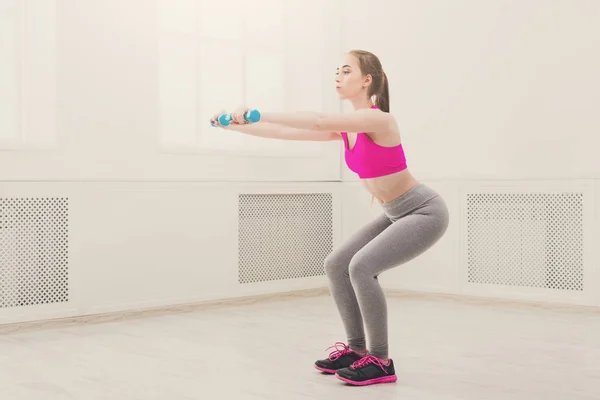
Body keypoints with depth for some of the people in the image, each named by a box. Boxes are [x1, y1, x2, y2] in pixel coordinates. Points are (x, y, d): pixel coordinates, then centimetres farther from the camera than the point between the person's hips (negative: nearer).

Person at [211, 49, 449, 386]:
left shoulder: (378, 120, -22)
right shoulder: (346, 128, 4)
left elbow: (318, 121, -36)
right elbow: (291, 133, 1)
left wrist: (259, 114, -39)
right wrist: (239, 126, -6)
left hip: (426, 211, -9)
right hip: (398, 215, 9)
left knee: (362, 267, -23)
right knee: (337, 264, 1)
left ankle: (381, 361, -10)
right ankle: (356, 348, 12)